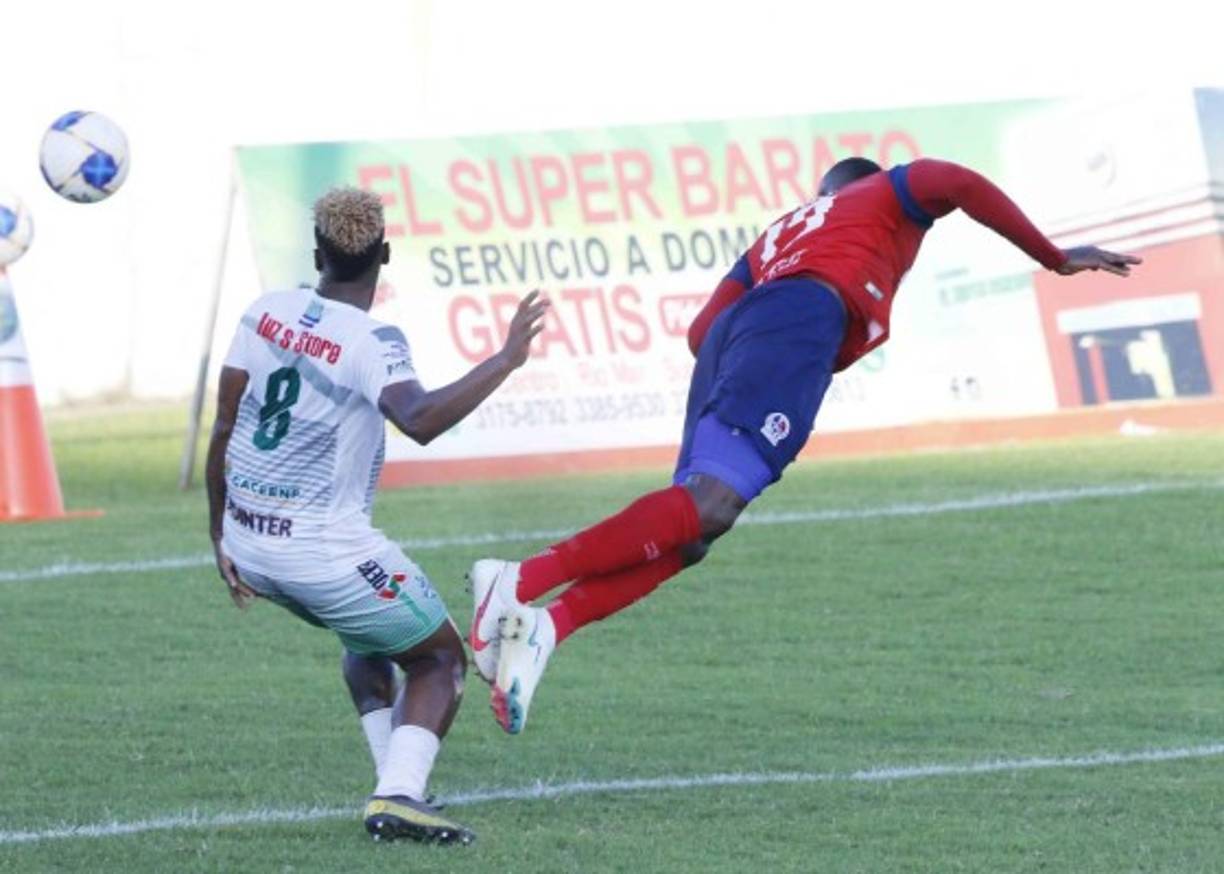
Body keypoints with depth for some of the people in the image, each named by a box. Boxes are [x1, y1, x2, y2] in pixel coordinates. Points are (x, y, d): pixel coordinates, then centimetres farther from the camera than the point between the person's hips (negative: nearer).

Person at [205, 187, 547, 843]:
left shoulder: (266, 314, 2)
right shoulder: (371, 342, -18)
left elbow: (223, 431, 7)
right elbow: (421, 420, -37)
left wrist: (222, 540, 18)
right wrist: (505, 360, -32)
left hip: (248, 539, 7)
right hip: (324, 552, -7)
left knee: (366, 637, 31)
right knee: (440, 661, 10)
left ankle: (395, 784, 20)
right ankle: (398, 795, -11)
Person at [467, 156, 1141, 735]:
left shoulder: (782, 230, 42)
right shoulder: (890, 194, 30)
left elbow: (701, 330, 30)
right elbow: (959, 185, 7)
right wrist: (1056, 260, 14)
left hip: (732, 327, 7)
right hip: (803, 317, -7)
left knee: (688, 531, -2)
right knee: (709, 503, -21)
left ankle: (545, 625, -25)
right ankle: (526, 579, -35)